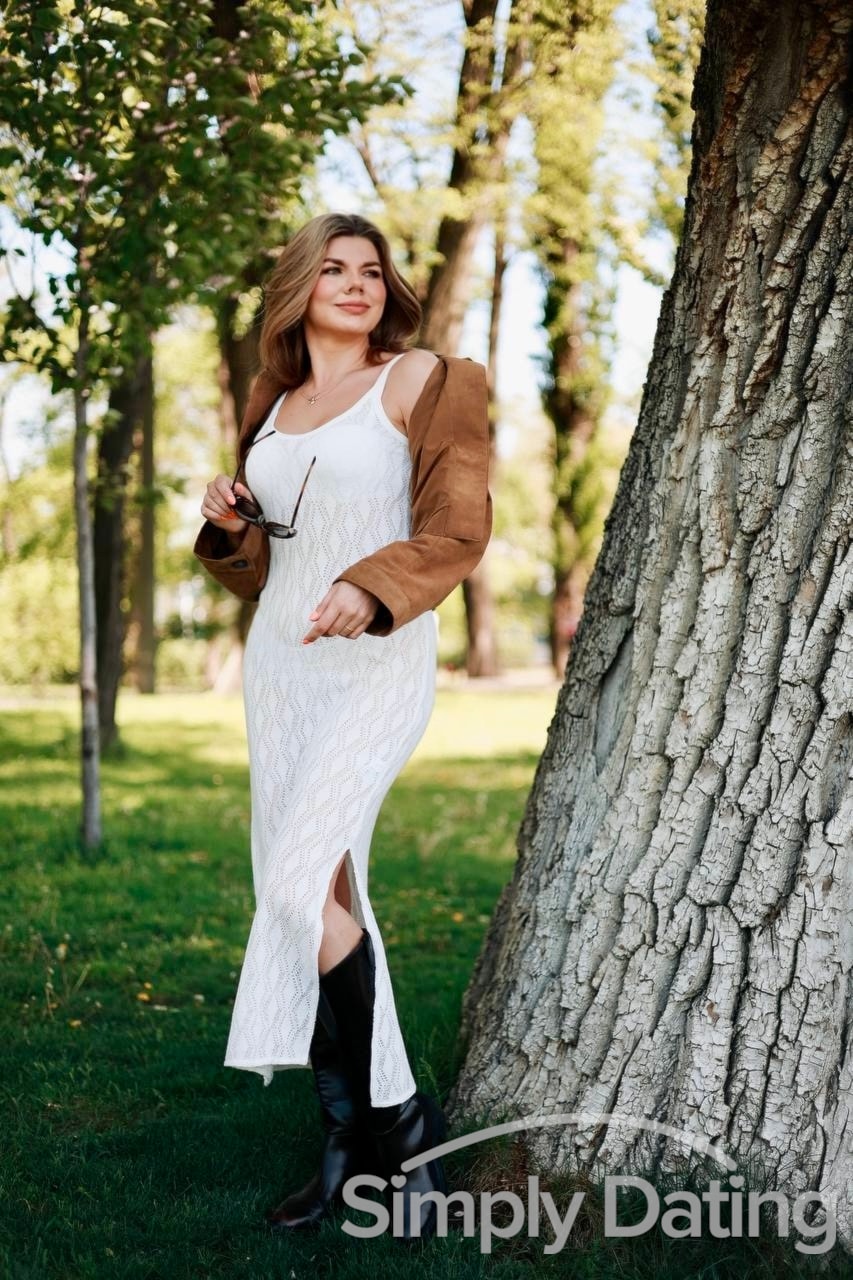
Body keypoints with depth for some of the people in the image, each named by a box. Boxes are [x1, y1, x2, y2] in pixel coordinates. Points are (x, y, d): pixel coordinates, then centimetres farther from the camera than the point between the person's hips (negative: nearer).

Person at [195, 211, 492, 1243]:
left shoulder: (422, 381, -1)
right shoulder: (272, 405, 17)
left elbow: (456, 529, -10)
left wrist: (371, 590, -27)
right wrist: (228, 525, 1)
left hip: (379, 661, -6)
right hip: (278, 659, 6)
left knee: (300, 884, -20)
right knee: (317, 895, 4)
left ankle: (399, 1120, -4)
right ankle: (348, 1146, 12)